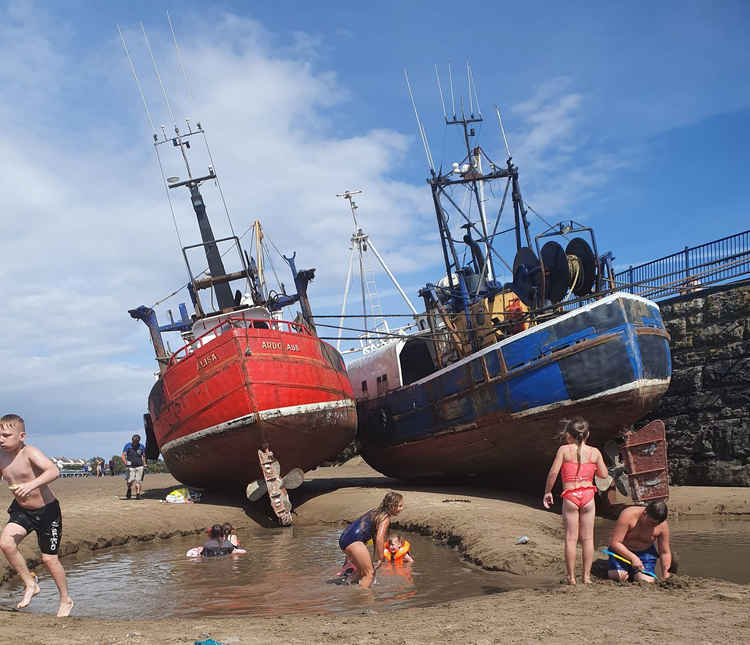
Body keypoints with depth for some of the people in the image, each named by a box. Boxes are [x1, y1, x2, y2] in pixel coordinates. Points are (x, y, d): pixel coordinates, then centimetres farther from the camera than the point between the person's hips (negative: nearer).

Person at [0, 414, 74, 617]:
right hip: (21, 510, 5)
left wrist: (32, 484, -55)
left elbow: (53, 471, -41)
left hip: (47, 510, -5)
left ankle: (66, 600, 25)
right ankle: (30, 584, 3)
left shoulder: (30, 453, -25)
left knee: (49, 558, 2)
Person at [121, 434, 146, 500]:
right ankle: (129, 489, 18)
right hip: (131, 466, -1)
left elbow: (144, 456, 19)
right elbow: (123, 455, 2)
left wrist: (144, 464, 8)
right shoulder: (128, 445, 1)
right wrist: (125, 463, -12)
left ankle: (138, 494, -1)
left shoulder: (142, 446, 6)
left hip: (139, 466, 1)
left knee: (138, 481, -6)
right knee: (130, 481, -12)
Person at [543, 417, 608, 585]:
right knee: (587, 538, 9)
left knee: (571, 538, 4)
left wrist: (547, 492, 2)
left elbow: (553, 472, -9)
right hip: (588, 495, 2)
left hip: (570, 496, -2)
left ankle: (571, 577, 6)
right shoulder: (594, 452, 3)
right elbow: (604, 474, 9)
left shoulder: (564, 450, -4)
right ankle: (586, 576, 12)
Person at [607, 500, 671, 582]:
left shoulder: (663, 525, -17)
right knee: (619, 576, -25)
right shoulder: (628, 515, -27)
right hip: (622, 550, -2)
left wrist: (665, 575, -14)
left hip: (645, 552, 2)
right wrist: (633, 558, -31)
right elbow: (614, 542, -25)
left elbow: (665, 552, -6)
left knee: (647, 580, -22)